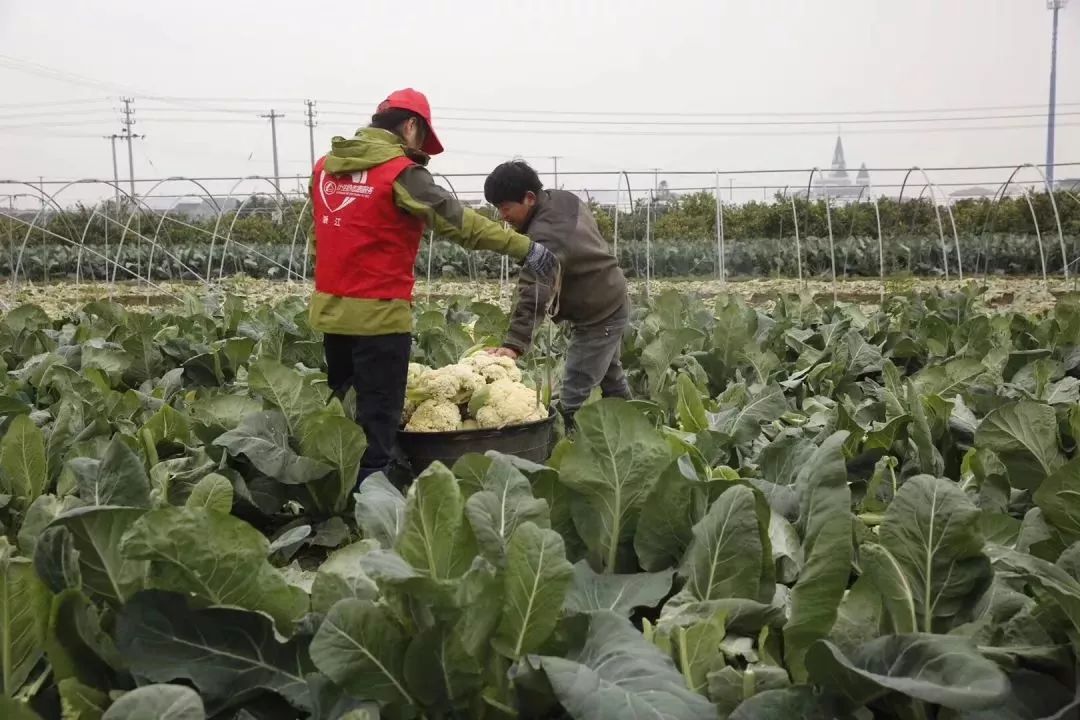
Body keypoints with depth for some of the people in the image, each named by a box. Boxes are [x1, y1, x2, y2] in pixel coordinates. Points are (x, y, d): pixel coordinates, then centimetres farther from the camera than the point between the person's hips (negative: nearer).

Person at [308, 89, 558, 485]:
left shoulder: (324, 166, 11)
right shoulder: (400, 171, -11)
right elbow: (460, 221, -12)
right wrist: (525, 248, -9)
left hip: (330, 307, 7)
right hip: (377, 312, -7)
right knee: (378, 415, 0)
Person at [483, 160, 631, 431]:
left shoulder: (545, 237, -32)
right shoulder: (564, 198, -2)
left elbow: (534, 296, -43)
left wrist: (514, 343, -51)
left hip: (598, 315, -11)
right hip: (611, 299, 11)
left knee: (573, 397, -10)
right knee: (612, 378, 25)